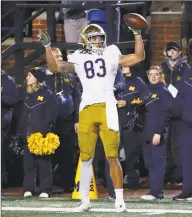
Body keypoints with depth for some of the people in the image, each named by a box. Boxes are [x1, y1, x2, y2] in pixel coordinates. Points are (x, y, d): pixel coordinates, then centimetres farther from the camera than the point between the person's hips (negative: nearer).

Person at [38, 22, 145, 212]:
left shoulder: (111, 55, 12)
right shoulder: (79, 58, 13)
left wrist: (137, 34, 5)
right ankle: (85, 201, 9)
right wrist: (47, 46, -1)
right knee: (86, 158, 3)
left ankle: (119, 200, -3)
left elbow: (138, 57, 12)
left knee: (112, 157, -5)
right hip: (87, 110, 1)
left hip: (107, 108, -1)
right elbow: (56, 67, 7)